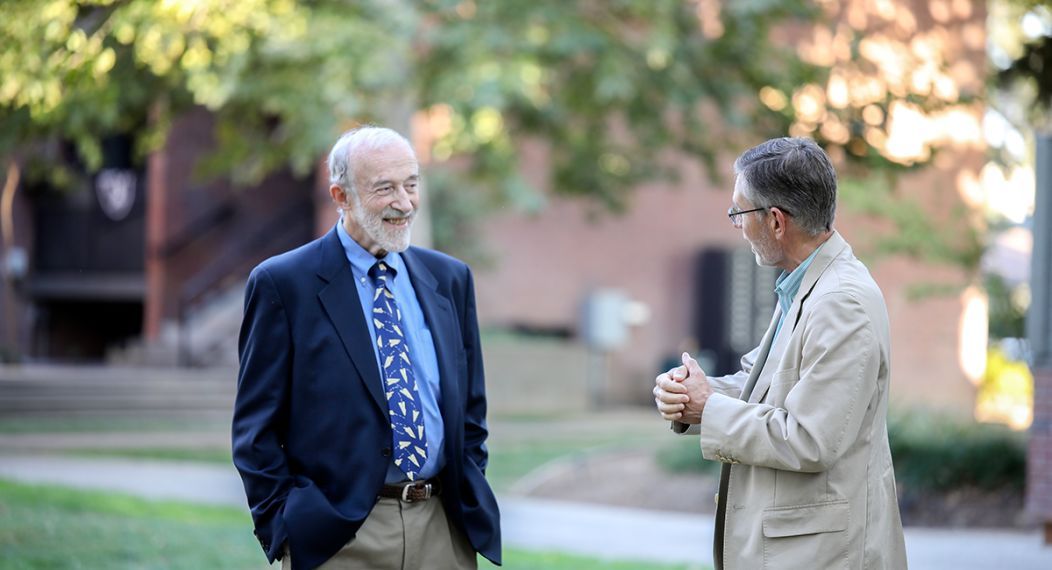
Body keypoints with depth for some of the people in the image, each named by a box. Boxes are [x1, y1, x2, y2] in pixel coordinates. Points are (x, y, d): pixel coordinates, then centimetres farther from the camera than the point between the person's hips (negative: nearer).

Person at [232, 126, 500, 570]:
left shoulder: (450, 279, 11)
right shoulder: (282, 284, -3)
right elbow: (256, 428, -3)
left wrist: (472, 506, 8)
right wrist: (283, 527, -8)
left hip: (445, 532, 4)